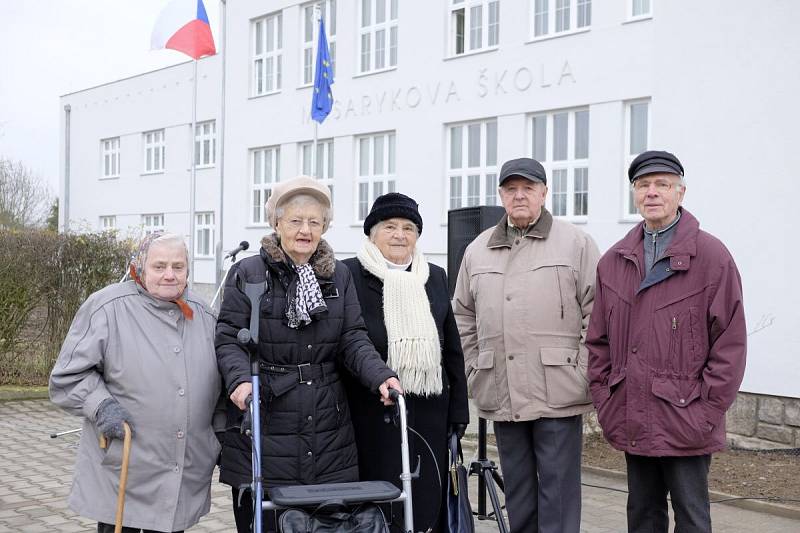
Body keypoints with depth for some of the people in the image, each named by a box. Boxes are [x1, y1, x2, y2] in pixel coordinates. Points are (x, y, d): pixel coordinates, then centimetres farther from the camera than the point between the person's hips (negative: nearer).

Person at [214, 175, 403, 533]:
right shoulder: (247, 274, 1)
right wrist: (241, 380, -22)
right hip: (264, 426, -3)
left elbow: (353, 339, 6)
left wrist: (380, 376, -12)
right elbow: (229, 339, -3)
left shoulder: (339, 276, 12)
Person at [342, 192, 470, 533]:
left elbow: (452, 348, 15)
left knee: (427, 500, 8)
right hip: (372, 414, -4)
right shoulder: (350, 275, -1)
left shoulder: (435, 277, 14)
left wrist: (459, 408, 12)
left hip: (429, 412, 4)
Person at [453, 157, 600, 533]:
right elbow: (464, 319, 17)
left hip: (557, 394, -4)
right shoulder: (477, 250, 13)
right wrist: (474, 373, 10)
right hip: (501, 397, 4)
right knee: (517, 490, 14)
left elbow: (595, 314, -2)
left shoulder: (576, 243, 1)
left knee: (557, 490, 0)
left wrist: (584, 374, -8)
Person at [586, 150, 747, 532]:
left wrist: (706, 412, -11)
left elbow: (730, 343, -8)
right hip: (632, 424, 5)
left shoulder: (712, 257, -5)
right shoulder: (614, 261, 9)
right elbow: (598, 340, 12)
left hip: (686, 425, -4)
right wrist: (605, 403, 5)